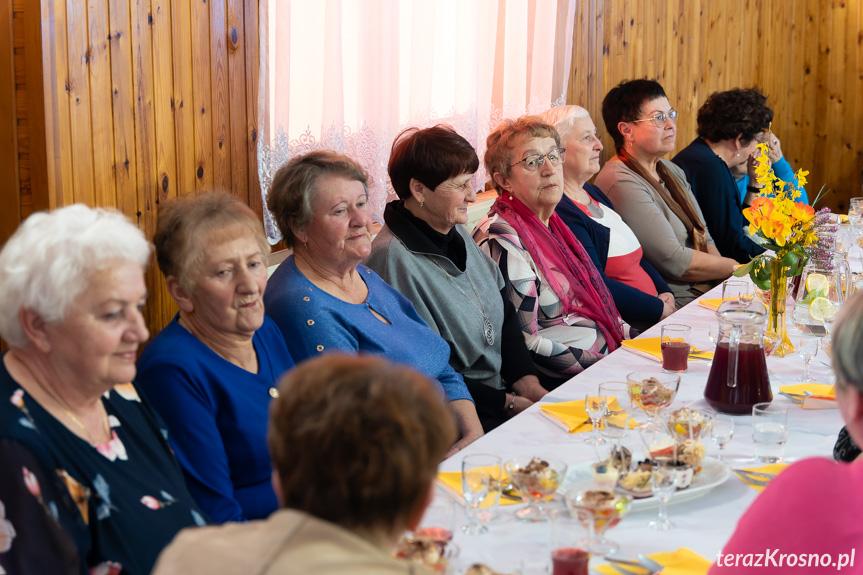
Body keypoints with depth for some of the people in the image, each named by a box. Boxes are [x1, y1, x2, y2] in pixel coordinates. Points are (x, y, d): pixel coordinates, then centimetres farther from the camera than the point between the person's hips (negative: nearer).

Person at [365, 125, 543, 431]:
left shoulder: (457, 233, 11)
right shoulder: (393, 259, -17)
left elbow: (504, 312, 15)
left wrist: (529, 384, 0)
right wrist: (509, 404, -15)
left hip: (505, 389, 8)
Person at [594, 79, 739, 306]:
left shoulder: (672, 172, 18)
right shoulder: (622, 184, -15)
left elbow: (704, 239, 14)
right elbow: (674, 262, -17)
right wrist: (736, 268, -7)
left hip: (709, 289, 9)